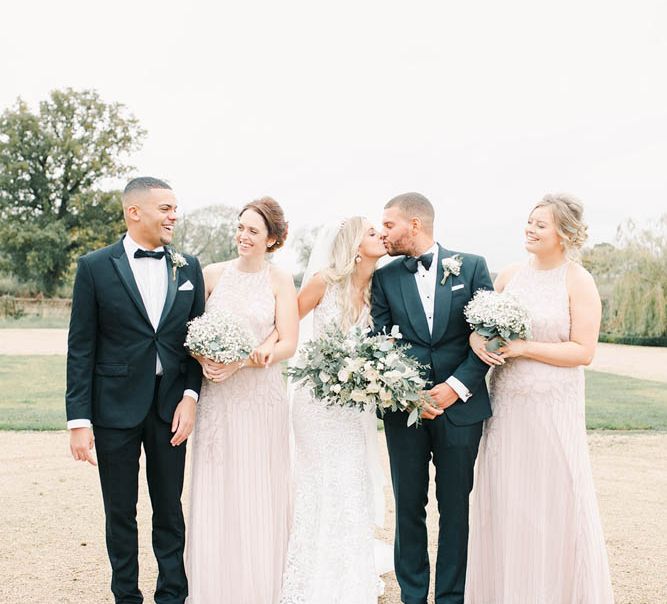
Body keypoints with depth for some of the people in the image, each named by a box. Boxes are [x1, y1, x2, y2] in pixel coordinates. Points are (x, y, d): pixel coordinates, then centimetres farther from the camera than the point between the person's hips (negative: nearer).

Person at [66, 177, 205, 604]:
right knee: (120, 513, 11)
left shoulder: (188, 268, 5)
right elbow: (81, 348, -5)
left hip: (171, 406, 2)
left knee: (170, 510, 12)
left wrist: (190, 396, -5)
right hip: (115, 405, -2)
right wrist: (79, 420, -9)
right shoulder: (95, 267, -5)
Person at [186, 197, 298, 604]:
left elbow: (288, 345, -6)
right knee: (215, 493, 5)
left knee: (259, 494, 5)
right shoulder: (213, 275, 4)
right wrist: (203, 360, -13)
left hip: (262, 396, -1)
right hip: (216, 397, 2)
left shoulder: (280, 281, -1)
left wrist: (241, 363, -18)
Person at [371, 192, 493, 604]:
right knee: (409, 506, 8)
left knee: (456, 505, 7)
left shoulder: (472, 267, 2)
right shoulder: (384, 277, 6)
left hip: (461, 404, -1)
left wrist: (457, 386, -12)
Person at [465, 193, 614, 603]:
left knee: (555, 503, 4)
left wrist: (523, 348, -17)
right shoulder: (510, 275, 7)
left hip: (553, 407, -4)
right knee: (503, 501, 9)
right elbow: (478, 320, 13)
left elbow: (583, 351, -11)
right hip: (506, 404, 5)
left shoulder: (579, 281, -7)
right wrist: (476, 339, -10)